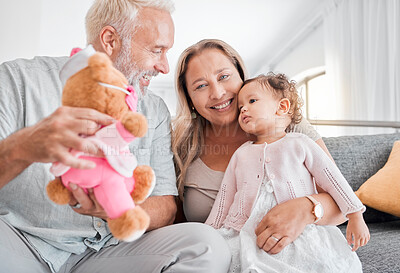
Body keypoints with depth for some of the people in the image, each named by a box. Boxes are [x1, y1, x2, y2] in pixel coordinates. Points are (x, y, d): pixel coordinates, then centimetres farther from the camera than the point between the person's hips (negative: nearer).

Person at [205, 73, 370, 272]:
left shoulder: (300, 144, 8)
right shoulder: (241, 154, 16)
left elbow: (332, 179, 9)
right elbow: (225, 197, 17)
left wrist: (356, 217, 5)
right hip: (247, 232, 2)